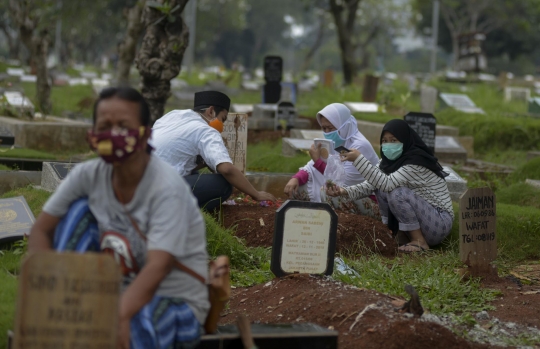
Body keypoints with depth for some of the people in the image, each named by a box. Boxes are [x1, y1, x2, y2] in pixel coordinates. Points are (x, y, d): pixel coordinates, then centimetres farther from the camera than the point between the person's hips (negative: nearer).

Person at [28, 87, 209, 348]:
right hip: (118, 288, 6)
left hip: (175, 303, -6)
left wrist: (119, 316, -48)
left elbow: (158, 267, -32)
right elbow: (41, 231, -2)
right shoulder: (88, 175, -6)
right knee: (80, 209, -12)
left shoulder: (168, 188, -21)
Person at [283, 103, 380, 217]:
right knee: (297, 185, -2)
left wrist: (318, 160, -25)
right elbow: (310, 167, 3)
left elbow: (343, 183, -25)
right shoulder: (332, 142, 3)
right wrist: (295, 179, -19)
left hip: (370, 201, -8)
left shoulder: (359, 146, -22)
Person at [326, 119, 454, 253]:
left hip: (440, 221, -8)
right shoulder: (390, 160, 2)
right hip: (421, 215, 8)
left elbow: (387, 183, -34)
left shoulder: (416, 161, -22)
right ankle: (402, 236, 2)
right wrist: (345, 191, -21)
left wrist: (359, 159, -35)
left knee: (397, 192, -27)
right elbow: (370, 185, -4)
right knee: (381, 188, -4)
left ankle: (420, 242, -13)